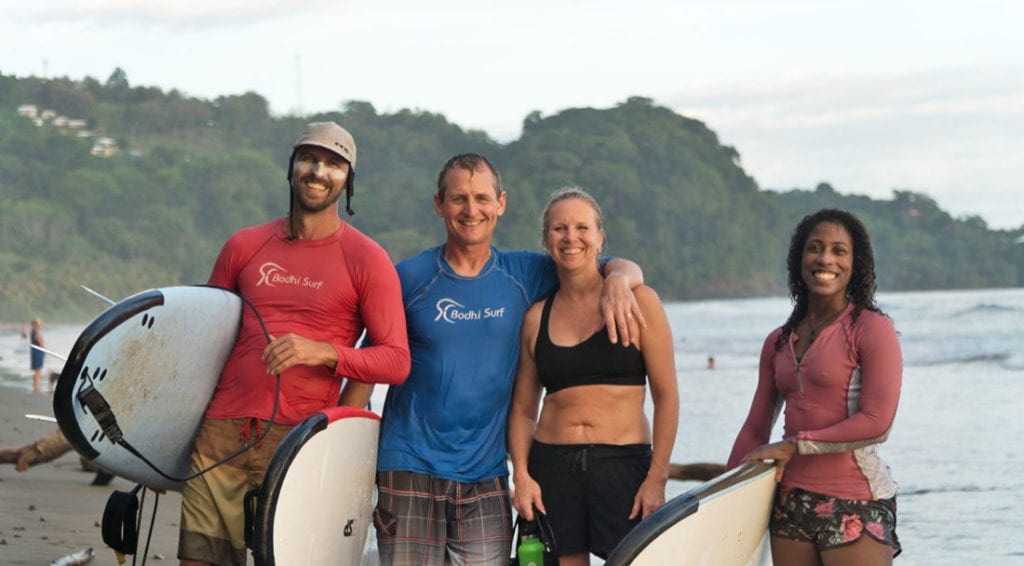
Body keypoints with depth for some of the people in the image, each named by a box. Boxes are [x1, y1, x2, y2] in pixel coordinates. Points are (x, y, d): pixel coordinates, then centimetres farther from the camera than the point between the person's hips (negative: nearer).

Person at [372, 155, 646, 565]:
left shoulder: (524, 276, 7)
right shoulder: (408, 278, 0)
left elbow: (624, 269, 10)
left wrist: (618, 282, -15)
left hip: (485, 477, 2)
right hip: (410, 472, -2)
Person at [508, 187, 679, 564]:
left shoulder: (638, 302, 0)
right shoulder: (537, 317, 9)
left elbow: (667, 398, -2)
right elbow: (523, 409, 12)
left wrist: (657, 478, -9)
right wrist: (521, 474, -3)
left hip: (623, 464, -2)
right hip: (551, 467, 3)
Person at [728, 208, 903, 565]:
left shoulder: (872, 329, -5)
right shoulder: (779, 342, 13)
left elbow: (876, 423, -13)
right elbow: (755, 430, 14)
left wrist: (795, 444, -11)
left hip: (856, 505, -6)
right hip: (790, 500, 6)